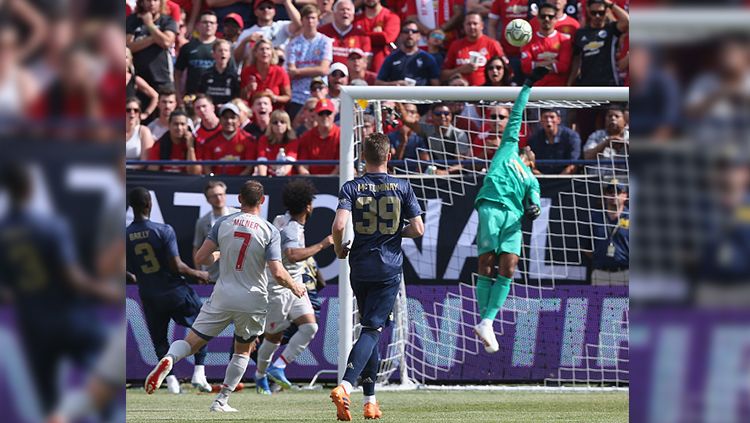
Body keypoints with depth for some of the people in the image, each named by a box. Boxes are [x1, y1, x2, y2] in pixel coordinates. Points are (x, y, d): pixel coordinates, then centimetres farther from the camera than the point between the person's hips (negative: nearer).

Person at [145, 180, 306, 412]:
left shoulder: (223, 223, -1)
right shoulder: (269, 231, -7)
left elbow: (201, 258, -1)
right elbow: (277, 273, -13)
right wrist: (294, 287, 7)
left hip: (223, 296, 1)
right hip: (253, 301, -1)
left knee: (191, 342, 5)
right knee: (243, 350, 21)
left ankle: (169, 359, -28)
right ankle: (221, 400, 16)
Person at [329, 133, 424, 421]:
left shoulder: (351, 188, -3)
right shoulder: (402, 188, -3)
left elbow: (339, 225, -17)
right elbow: (418, 229, -4)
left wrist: (340, 250, 3)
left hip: (360, 268, 2)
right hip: (390, 268, -2)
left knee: (369, 329, 15)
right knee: (372, 330, -6)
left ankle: (370, 399, 15)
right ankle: (345, 386, -27)